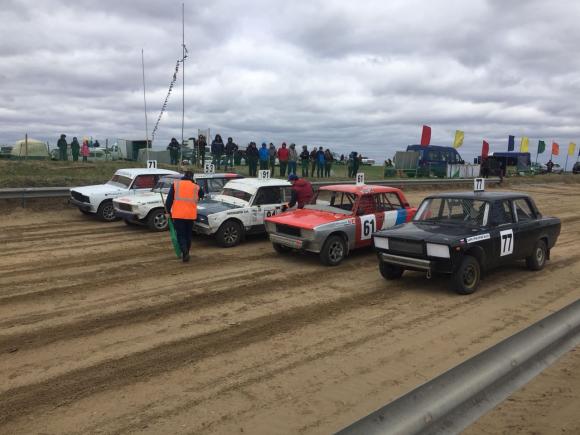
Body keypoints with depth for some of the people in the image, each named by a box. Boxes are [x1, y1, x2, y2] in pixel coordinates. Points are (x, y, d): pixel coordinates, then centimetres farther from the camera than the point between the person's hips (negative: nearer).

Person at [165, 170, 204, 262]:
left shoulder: (175, 184, 3)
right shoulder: (196, 187, 4)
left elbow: (169, 199, 0)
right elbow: (202, 195, 23)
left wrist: (168, 211, 8)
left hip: (178, 215, -1)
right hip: (191, 215, 1)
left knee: (180, 235, 4)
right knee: (188, 235, 16)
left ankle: (185, 252, -16)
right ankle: (186, 253, 23)